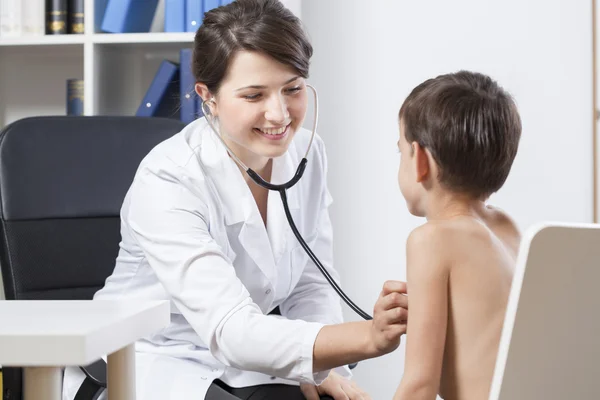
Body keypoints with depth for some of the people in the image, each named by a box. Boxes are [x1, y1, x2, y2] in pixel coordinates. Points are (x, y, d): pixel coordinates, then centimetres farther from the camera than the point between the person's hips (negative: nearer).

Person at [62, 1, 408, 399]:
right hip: (151, 364, -5)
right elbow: (230, 332, -35)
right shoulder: (166, 182, -25)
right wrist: (367, 337, -49)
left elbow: (310, 285, 3)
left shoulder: (307, 154, -5)